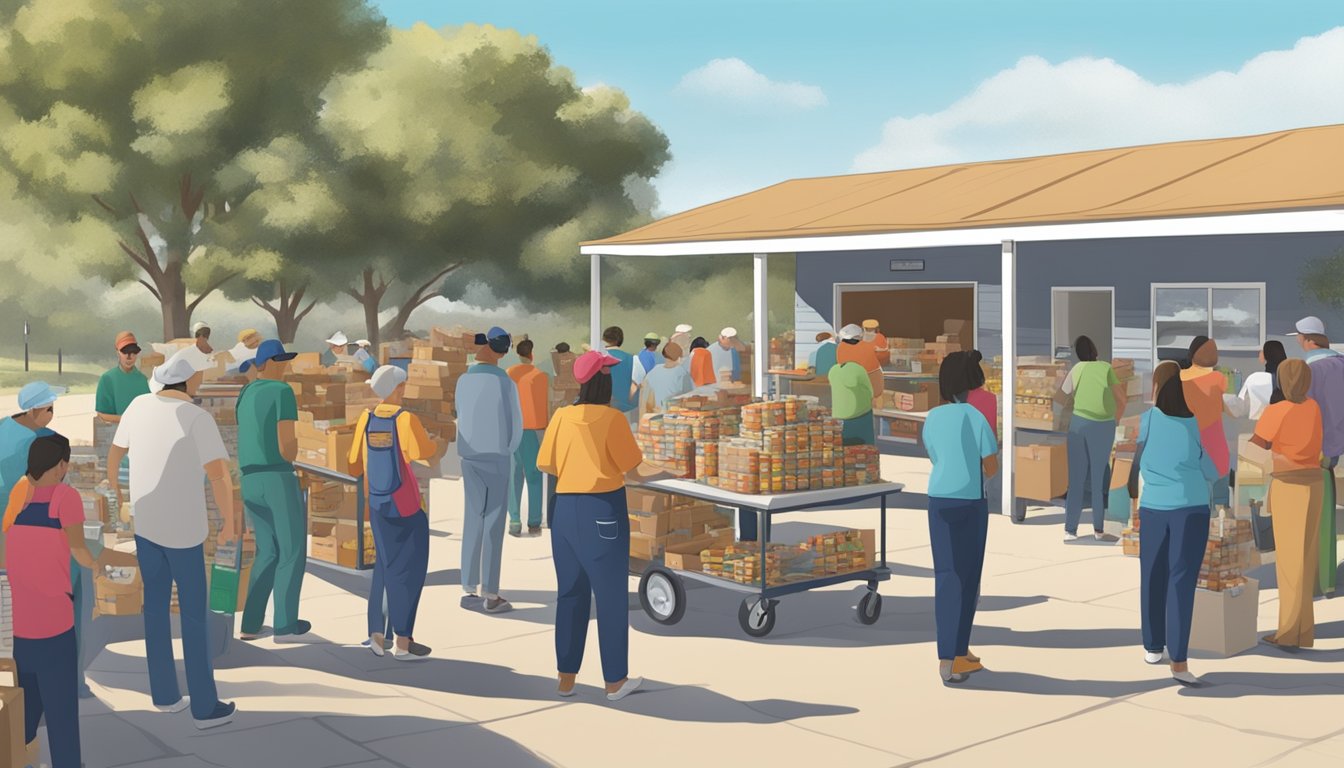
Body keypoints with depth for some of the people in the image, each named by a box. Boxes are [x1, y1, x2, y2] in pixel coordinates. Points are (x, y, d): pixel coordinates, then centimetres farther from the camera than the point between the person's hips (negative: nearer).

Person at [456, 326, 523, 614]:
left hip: (469, 458, 4)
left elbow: (462, 418, 8)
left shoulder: (463, 381, 0)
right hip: (497, 458, -4)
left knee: (473, 520, 10)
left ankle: (469, 590, 11)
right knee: (494, 525, -1)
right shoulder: (505, 383, -12)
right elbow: (516, 425, -5)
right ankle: (490, 594, 0)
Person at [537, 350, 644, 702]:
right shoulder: (612, 419, -12)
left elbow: (545, 463, 4)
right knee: (611, 596, 6)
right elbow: (631, 464, -8)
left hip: (565, 508, 5)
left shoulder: (562, 416, 0)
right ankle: (615, 681, 13)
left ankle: (566, 677, 20)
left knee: (570, 593, 15)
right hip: (604, 510, -5)